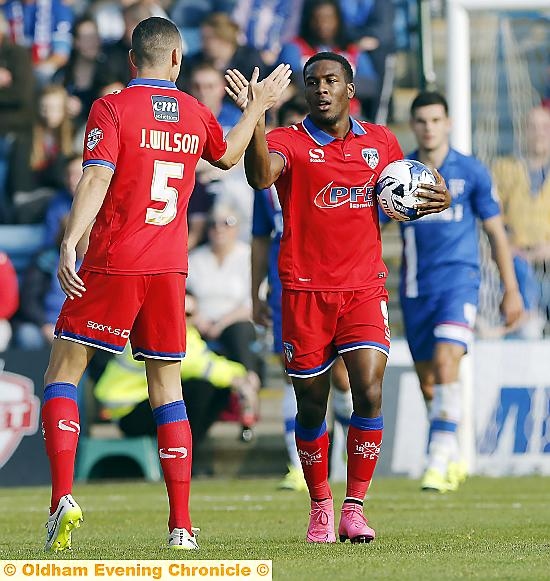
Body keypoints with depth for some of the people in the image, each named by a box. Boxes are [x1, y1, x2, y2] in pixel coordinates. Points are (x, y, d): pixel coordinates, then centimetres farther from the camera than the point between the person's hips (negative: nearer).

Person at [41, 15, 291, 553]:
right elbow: (227, 155, 31)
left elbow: (96, 180, -17)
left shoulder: (111, 109, -5)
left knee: (62, 373, 4)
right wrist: (258, 105, 44)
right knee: (167, 388, 10)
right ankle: (181, 524, 5)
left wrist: (70, 243, -22)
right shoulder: (196, 115, 9)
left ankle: (62, 496, -13)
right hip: (170, 267, 4)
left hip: (112, 265, -4)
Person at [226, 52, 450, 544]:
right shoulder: (290, 142, -2)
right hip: (306, 290, -1)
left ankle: (355, 508, -6)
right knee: (311, 406, 5)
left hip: (364, 289, 1)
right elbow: (261, 175, -25)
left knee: (369, 392, -15)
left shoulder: (381, 142, 10)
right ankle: (321, 507, 23)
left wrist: (437, 200, 3)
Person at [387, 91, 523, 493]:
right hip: (415, 289, 3)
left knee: (446, 362, -22)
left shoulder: (471, 172, 0)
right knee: (427, 383, 7)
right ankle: (454, 462, 24)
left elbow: (496, 231, 5)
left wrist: (511, 290, 5)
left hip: (459, 280, -3)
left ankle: (440, 461, -23)